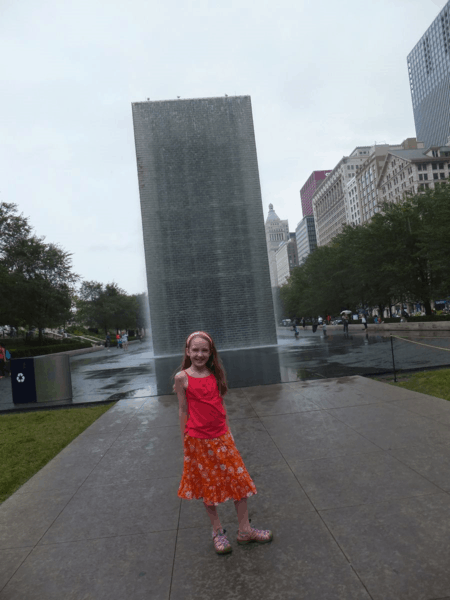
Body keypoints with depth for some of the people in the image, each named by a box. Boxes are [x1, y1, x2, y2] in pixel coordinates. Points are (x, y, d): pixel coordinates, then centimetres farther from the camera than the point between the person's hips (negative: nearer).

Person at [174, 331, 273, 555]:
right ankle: (217, 531, 31)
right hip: (198, 440, -4)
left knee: (239, 479, 8)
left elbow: (221, 404, 9)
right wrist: (185, 442, 0)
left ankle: (244, 530, 25)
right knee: (208, 485, 11)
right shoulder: (182, 377, -9)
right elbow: (183, 411, -4)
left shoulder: (215, 374, 1)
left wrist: (228, 433, 11)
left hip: (221, 437, 4)